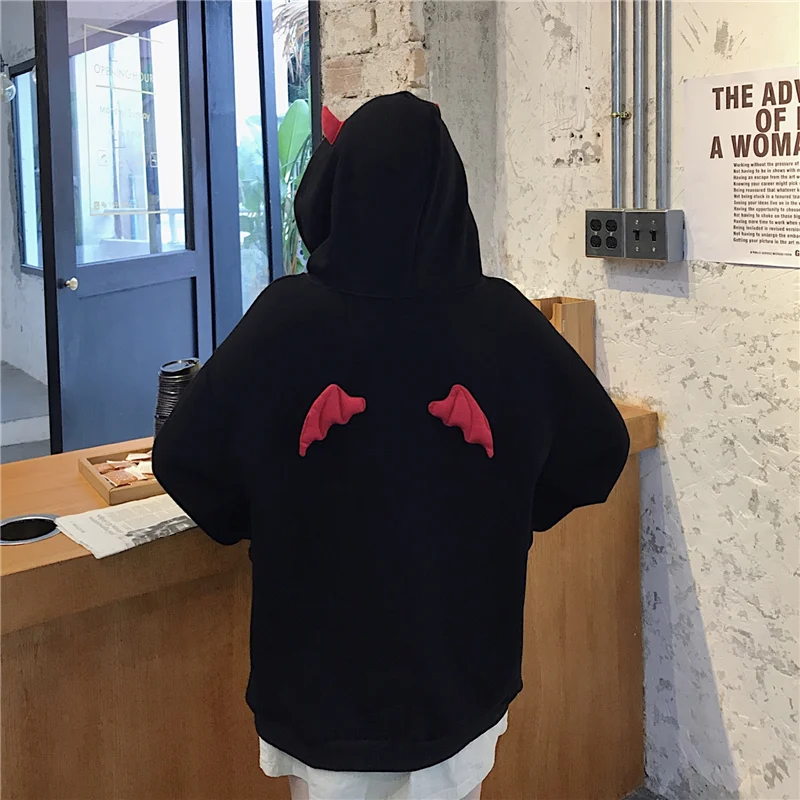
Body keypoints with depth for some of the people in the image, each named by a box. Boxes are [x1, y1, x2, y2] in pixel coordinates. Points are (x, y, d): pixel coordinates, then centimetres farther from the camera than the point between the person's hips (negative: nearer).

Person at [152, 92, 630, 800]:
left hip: (323, 668, -1)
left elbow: (183, 458, -10)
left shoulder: (287, 317, -17)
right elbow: (599, 449, -2)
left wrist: (263, 522, 8)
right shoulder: (503, 320, -14)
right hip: (460, 661, 1)